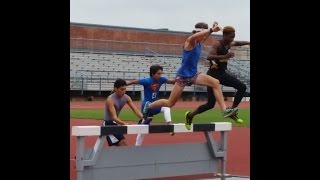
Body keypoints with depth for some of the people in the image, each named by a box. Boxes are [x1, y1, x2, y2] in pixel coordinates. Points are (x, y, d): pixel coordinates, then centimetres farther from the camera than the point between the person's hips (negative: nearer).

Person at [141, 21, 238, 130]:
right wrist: (211, 30, -46)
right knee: (170, 103, 4)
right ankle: (149, 106, 30)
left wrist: (212, 29, 6)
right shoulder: (190, 41, -17)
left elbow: (205, 35, 27)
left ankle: (224, 110, -19)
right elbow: (193, 36, -43)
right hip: (182, 76, -7)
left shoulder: (199, 43, 5)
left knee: (216, 83, -16)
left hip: (193, 75, 7)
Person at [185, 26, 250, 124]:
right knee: (210, 104, -7)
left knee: (242, 87, -8)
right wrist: (225, 56, -45)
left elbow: (237, 43, 32)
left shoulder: (229, 44, 7)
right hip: (213, 74, -8)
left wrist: (248, 43, 36)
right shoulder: (217, 44, -18)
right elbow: (209, 57, -36)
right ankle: (190, 115, 15)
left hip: (222, 74, 8)